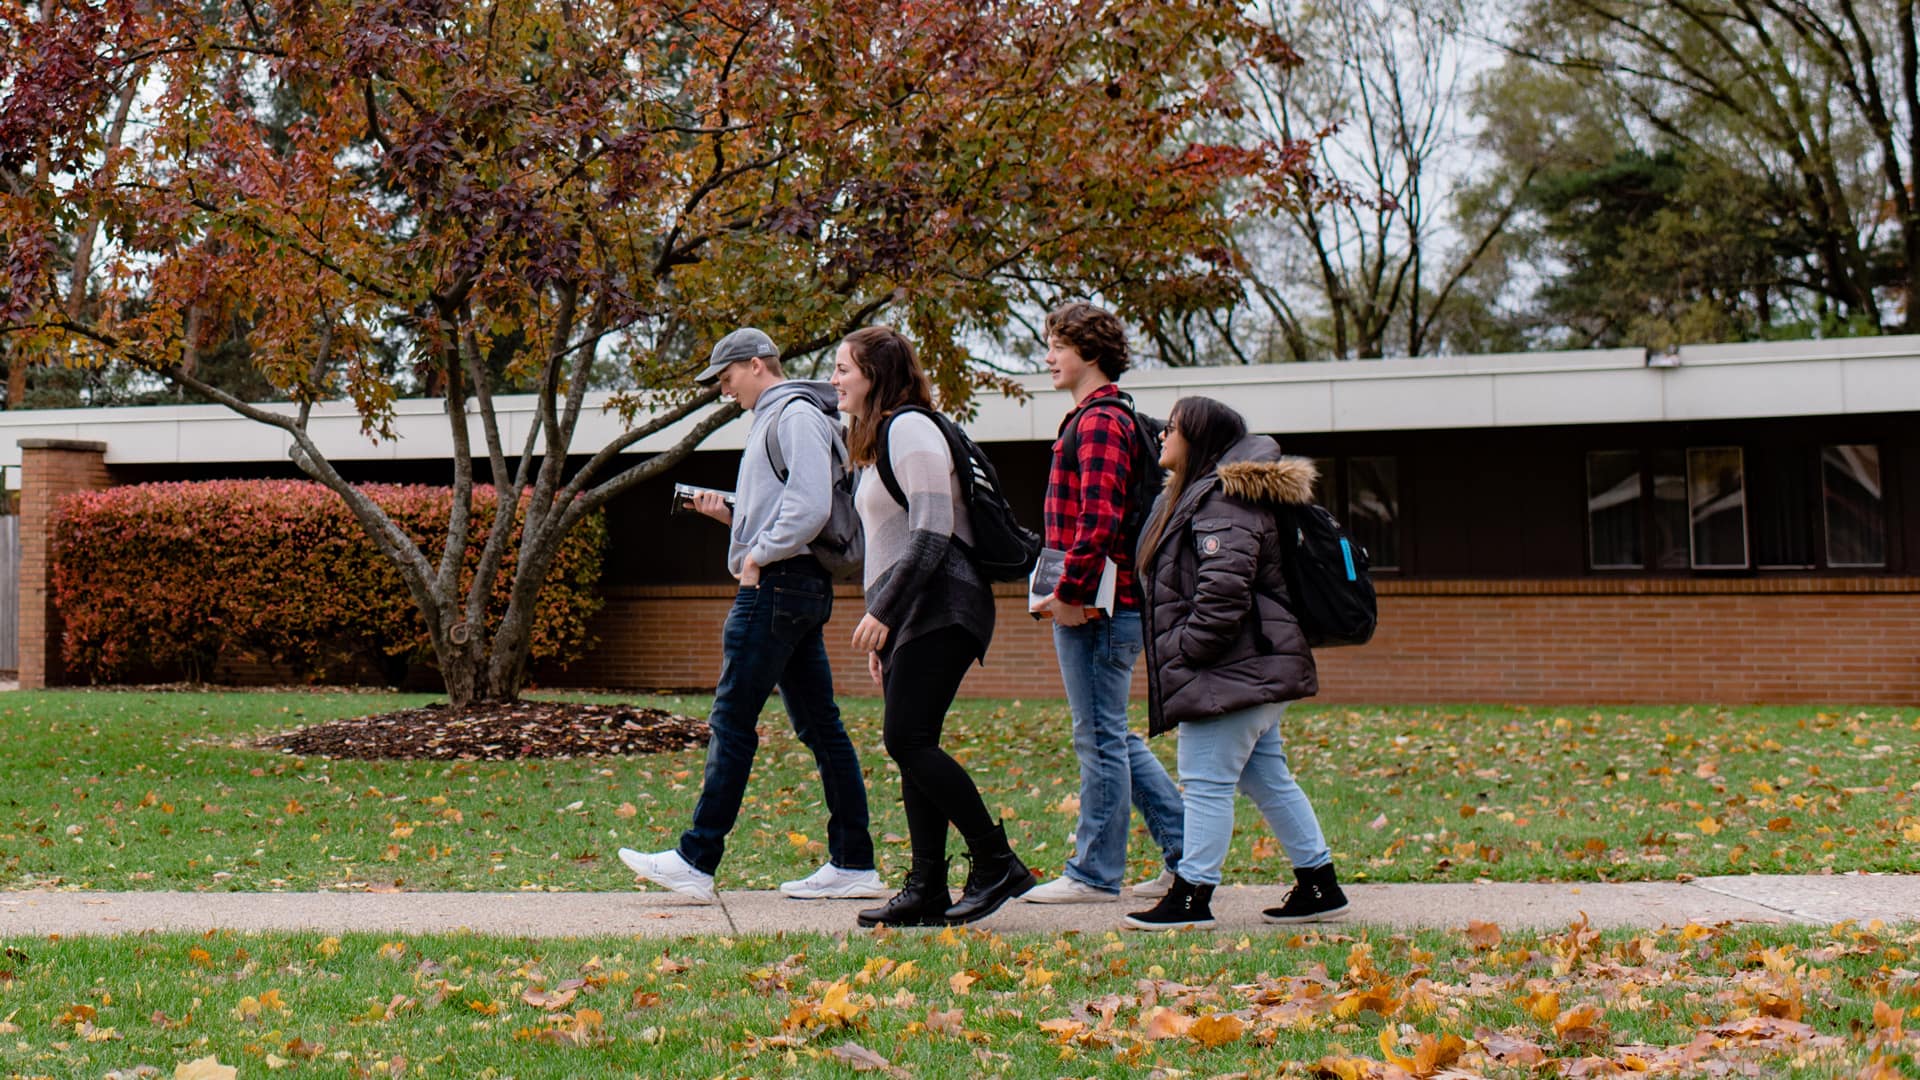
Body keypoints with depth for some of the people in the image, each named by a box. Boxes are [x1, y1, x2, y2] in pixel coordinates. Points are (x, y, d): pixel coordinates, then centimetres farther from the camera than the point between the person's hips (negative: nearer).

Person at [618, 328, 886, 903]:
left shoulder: (795, 414, -10)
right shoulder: (776, 418, 22)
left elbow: (812, 508, -21)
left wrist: (758, 555, -15)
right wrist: (731, 513, 13)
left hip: (777, 584, -11)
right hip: (801, 589, 11)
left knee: (732, 721, -8)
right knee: (819, 726, 7)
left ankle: (696, 860, -5)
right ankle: (854, 864, 7)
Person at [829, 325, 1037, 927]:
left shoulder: (909, 427, -9)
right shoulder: (879, 437, 22)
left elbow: (933, 530, -19)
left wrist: (883, 611, -19)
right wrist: (882, 628, 21)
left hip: (938, 607, -10)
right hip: (911, 615, 10)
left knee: (908, 740, -15)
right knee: (911, 748, 5)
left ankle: (996, 863, -10)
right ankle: (927, 892, 5)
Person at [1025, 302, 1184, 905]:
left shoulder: (1099, 422, -13)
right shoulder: (1106, 418, 20)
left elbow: (1098, 521, -24)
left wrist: (1070, 594, -19)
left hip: (1097, 609, -11)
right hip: (1108, 606, 11)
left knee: (1100, 738, -3)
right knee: (1111, 738, 15)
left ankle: (1095, 873, 5)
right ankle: (1187, 853, 18)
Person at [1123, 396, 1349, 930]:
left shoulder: (1223, 501, -16)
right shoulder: (1197, 493, 19)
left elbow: (1223, 591, -25)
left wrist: (1185, 649, -17)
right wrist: (1178, 658, 19)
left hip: (1230, 669, -11)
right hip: (1249, 672, 11)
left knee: (1206, 779, -7)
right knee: (1267, 777, 13)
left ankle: (1191, 897, -2)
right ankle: (1319, 886, 17)